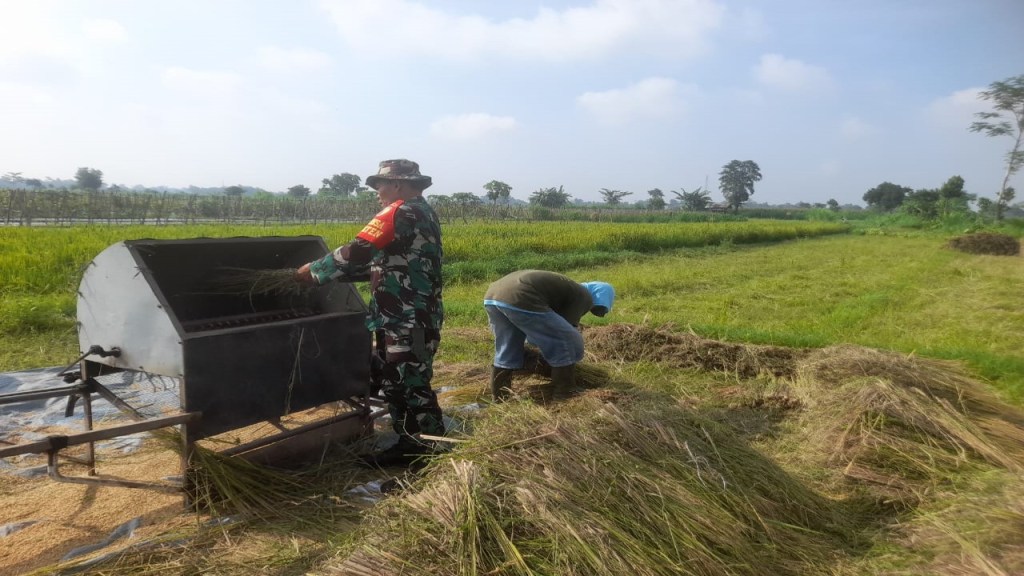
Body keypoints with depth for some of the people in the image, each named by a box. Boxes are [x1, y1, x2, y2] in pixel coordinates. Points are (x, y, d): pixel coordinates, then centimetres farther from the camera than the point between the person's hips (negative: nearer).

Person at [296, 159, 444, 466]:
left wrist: (315, 271, -6)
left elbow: (358, 252, -19)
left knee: (412, 387, -4)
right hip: (410, 317, 10)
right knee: (394, 382, 16)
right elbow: (382, 261, 19)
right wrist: (331, 272, 14)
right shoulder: (423, 212, 17)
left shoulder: (400, 213, -14)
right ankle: (409, 444, 25)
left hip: (408, 321, -10)